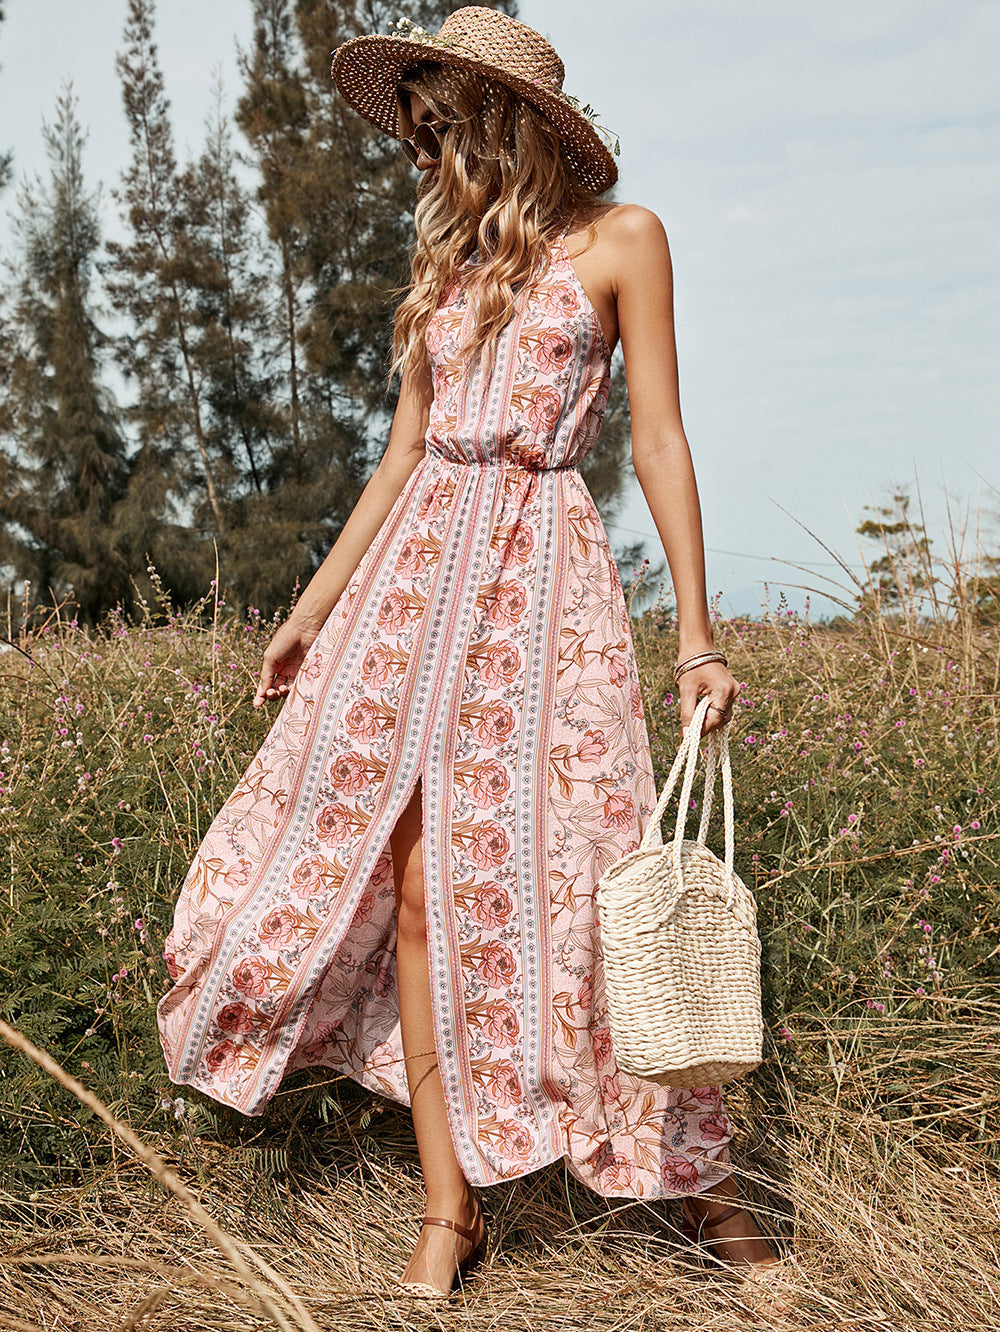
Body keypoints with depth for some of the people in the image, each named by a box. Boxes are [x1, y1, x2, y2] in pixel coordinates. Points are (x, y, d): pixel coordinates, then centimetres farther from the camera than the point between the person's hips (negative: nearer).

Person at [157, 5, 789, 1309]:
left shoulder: (621, 240, 4)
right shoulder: (443, 268, 18)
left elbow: (660, 440, -1)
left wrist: (699, 634, -8)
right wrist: (311, 608, 15)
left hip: (543, 575, -4)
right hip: (416, 577, 5)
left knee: (576, 880, -7)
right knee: (418, 888, -2)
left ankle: (701, 1176, 12)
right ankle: (450, 1209, 7)